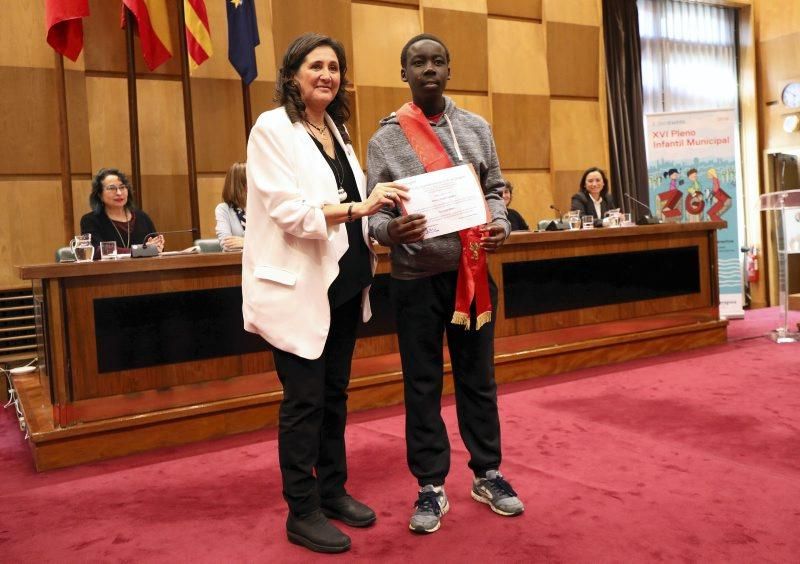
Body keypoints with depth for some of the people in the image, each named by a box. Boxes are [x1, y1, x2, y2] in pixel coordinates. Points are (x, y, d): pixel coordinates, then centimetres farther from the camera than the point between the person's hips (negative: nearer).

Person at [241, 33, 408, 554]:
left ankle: (333, 490, 29)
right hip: (299, 287, -7)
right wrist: (359, 208, -26)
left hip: (343, 283, 7)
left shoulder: (337, 130, 15)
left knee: (335, 394, 14)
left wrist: (373, 234, 6)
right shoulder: (273, 129, -8)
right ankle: (302, 511, 15)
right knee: (304, 401, 1)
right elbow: (288, 211, -18)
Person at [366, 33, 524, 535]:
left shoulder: (477, 128, 8)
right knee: (422, 384, 6)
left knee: (478, 377, 12)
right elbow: (374, 211, -2)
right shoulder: (385, 139, 0)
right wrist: (391, 230, -24)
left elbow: (494, 190, 11)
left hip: (472, 271, 2)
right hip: (416, 278, -2)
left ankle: (486, 474, 29)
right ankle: (431, 487, 20)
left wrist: (500, 225, -9)